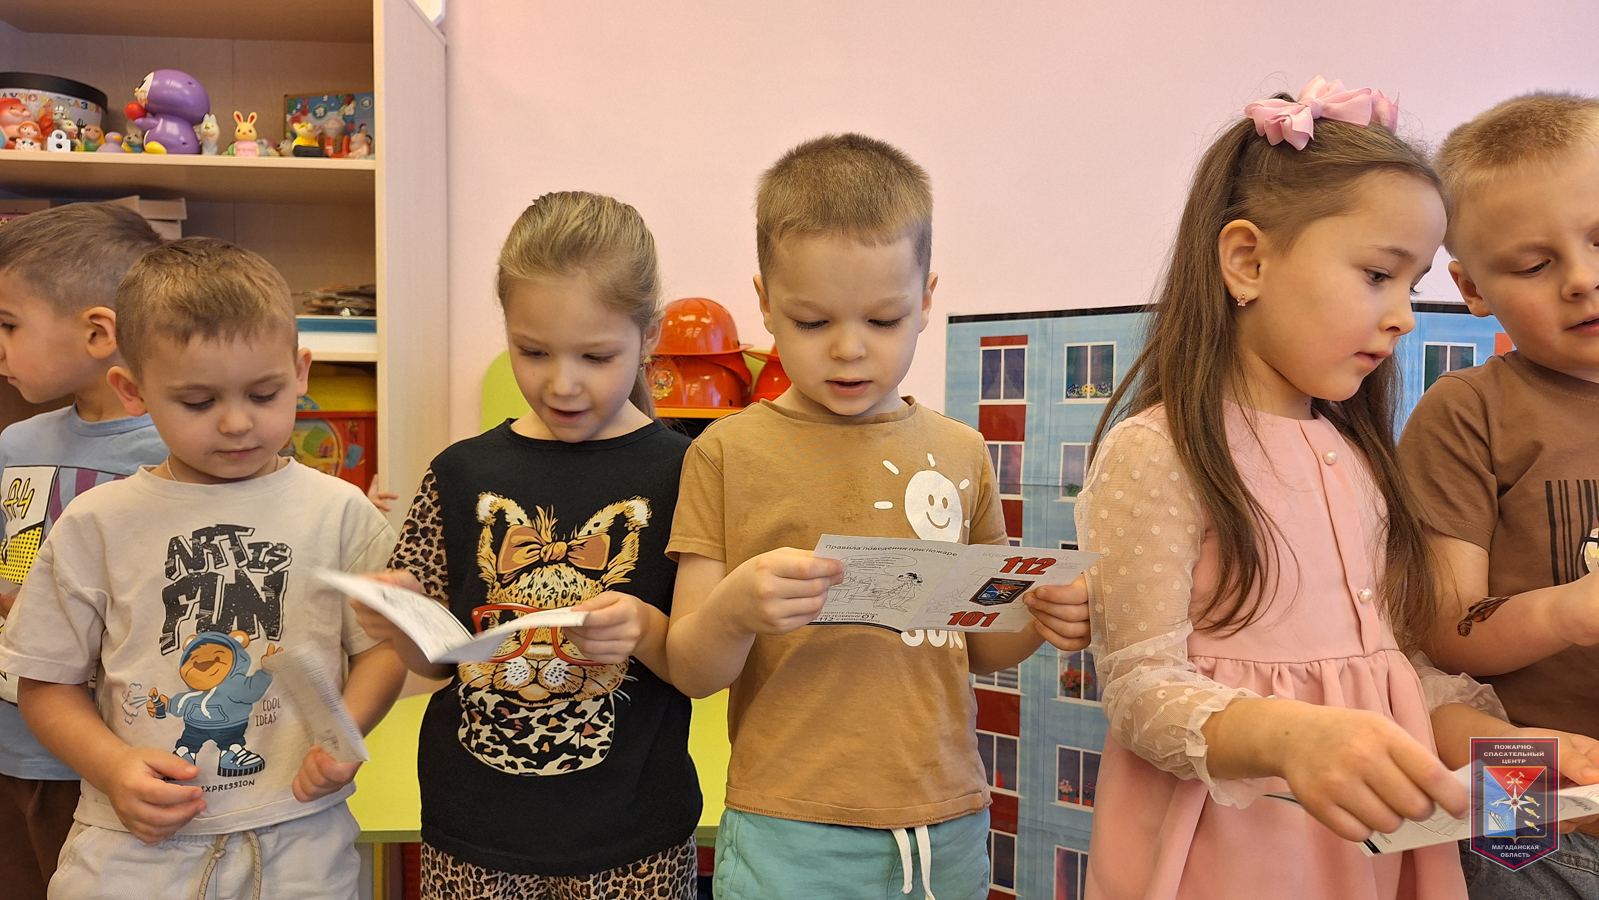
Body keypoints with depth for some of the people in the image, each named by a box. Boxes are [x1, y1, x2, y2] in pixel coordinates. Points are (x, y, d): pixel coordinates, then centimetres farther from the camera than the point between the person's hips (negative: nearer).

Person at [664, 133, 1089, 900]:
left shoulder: (960, 454, 5)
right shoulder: (729, 454, -4)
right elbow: (690, 671, -4)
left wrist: (1040, 621, -6)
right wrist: (735, 610, -24)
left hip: (947, 833, 3)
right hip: (790, 838, -3)